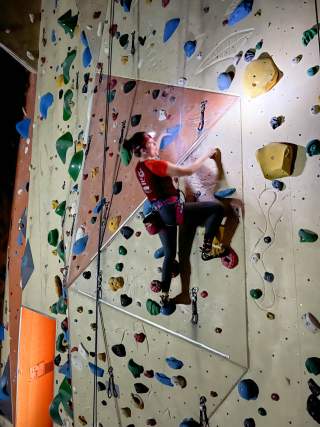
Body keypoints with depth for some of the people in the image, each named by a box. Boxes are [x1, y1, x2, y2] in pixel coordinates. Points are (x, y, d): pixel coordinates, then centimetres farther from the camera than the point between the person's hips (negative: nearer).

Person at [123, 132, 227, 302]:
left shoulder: (139, 168, 8)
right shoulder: (155, 165, -15)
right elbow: (188, 171, -14)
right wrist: (207, 155, -2)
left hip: (160, 213, 9)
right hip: (172, 210, -9)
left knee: (169, 254, 21)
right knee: (217, 207, -3)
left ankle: (164, 293, 29)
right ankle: (207, 249, 1)